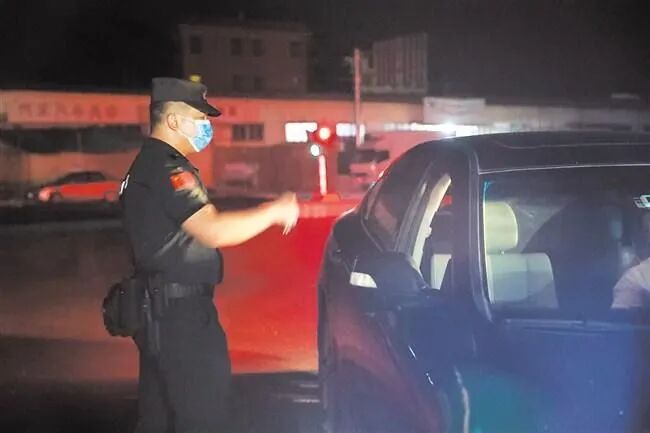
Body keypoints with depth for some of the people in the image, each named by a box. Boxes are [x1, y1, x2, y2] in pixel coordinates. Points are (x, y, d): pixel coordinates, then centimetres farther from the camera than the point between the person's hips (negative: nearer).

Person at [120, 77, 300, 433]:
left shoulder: (147, 164, 16)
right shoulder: (167, 168, -17)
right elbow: (214, 231, -26)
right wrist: (274, 212, -17)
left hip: (160, 309, 10)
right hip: (179, 311, -10)